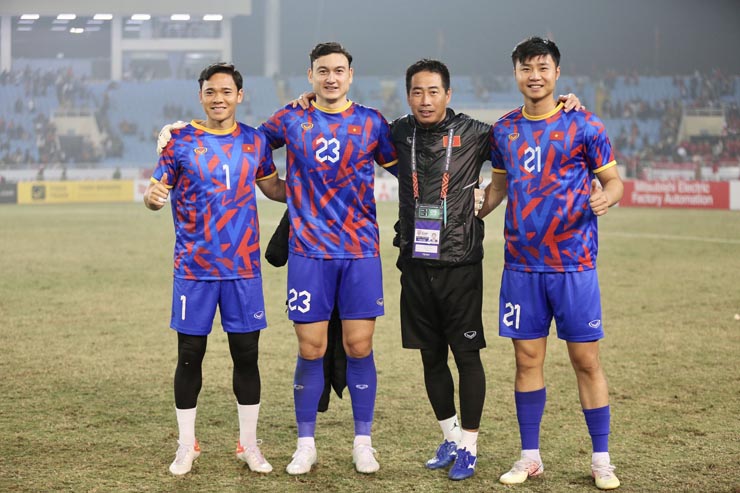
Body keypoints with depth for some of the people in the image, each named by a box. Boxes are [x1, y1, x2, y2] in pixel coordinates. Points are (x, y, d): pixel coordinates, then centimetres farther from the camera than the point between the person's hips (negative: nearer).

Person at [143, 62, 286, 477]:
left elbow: (274, 188, 17)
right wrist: (153, 197, -27)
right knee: (190, 355, 3)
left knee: (247, 354, 4)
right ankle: (187, 446, 16)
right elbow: (158, 190, -3)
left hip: (244, 267, 2)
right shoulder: (181, 141, -1)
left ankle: (249, 444, 18)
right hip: (194, 268, -2)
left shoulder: (255, 141, 6)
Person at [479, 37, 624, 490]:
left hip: (573, 263, -3)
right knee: (527, 360, 7)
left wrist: (606, 196, -22)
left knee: (586, 360, 0)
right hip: (522, 265, 3)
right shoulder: (505, 130, 8)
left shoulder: (583, 125, -4)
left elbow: (613, 180, -1)